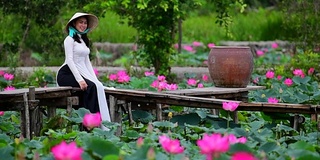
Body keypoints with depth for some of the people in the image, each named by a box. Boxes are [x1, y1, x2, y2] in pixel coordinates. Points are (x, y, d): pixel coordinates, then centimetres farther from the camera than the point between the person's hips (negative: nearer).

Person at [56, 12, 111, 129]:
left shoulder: (84, 40, 22)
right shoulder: (70, 39, -3)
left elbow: (87, 62, 20)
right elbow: (69, 60, -14)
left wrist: (95, 79, 6)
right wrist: (79, 80, -24)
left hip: (81, 73, 7)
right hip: (67, 74, -7)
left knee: (99, 86, -20)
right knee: (91, 86, -30)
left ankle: (104, 127, -27)